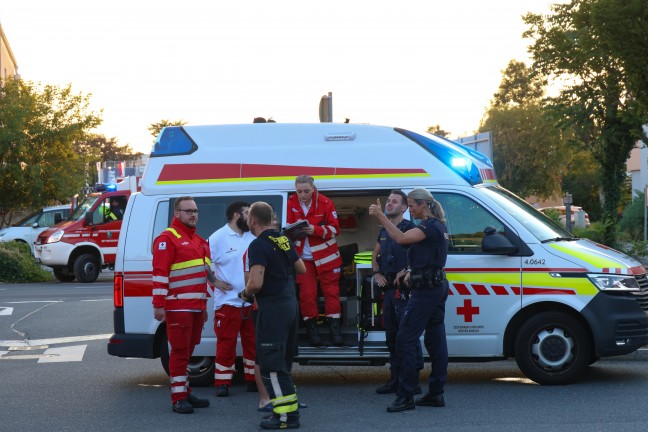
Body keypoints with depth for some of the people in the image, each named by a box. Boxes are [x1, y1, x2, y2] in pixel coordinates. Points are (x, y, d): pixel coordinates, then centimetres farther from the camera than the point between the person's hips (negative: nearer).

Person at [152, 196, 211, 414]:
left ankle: (185, 393, 22)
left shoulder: (200, 241, 20)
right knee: (180, 351, -7)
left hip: (196, 307, 8)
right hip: (178, 307, -8)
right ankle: (178, 398, -3)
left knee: (187, 350, 14)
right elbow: (160, 273, -15)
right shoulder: (167, 239, -8)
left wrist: (204, 305, 27)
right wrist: (158, 305, -20)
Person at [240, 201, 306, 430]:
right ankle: (288, 406, 23)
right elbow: (301, 269, 21)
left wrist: (245, 294, -5)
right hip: (290, 304, 9)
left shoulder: (258, 245, -16)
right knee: (282, 360, 18)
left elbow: (256, 283, -25)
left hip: (272, 308, -9)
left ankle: (287, 415, -7)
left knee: (271, 364, -5)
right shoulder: (283, 240, 11)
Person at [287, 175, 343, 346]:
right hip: (303, 256, 1)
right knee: (307, 294, 0)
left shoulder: (325, 203, -9)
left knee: (331, 291, 2)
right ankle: (312, 328, 11)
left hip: (325, 256, -1)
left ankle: (334, 328, 9)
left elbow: (335, 228, -9)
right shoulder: (292, 203, -2)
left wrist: (315, 230, -24)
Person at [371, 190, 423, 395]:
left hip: (404, 288, -9)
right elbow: (375, 254, 31)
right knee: (391, 334, 12)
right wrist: (377, 274, 16)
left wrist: (405, 271, -20)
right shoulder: (384, 231, 16)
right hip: (388, 288, 9)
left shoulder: (410, 228, -9)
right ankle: (395, 378, 19)